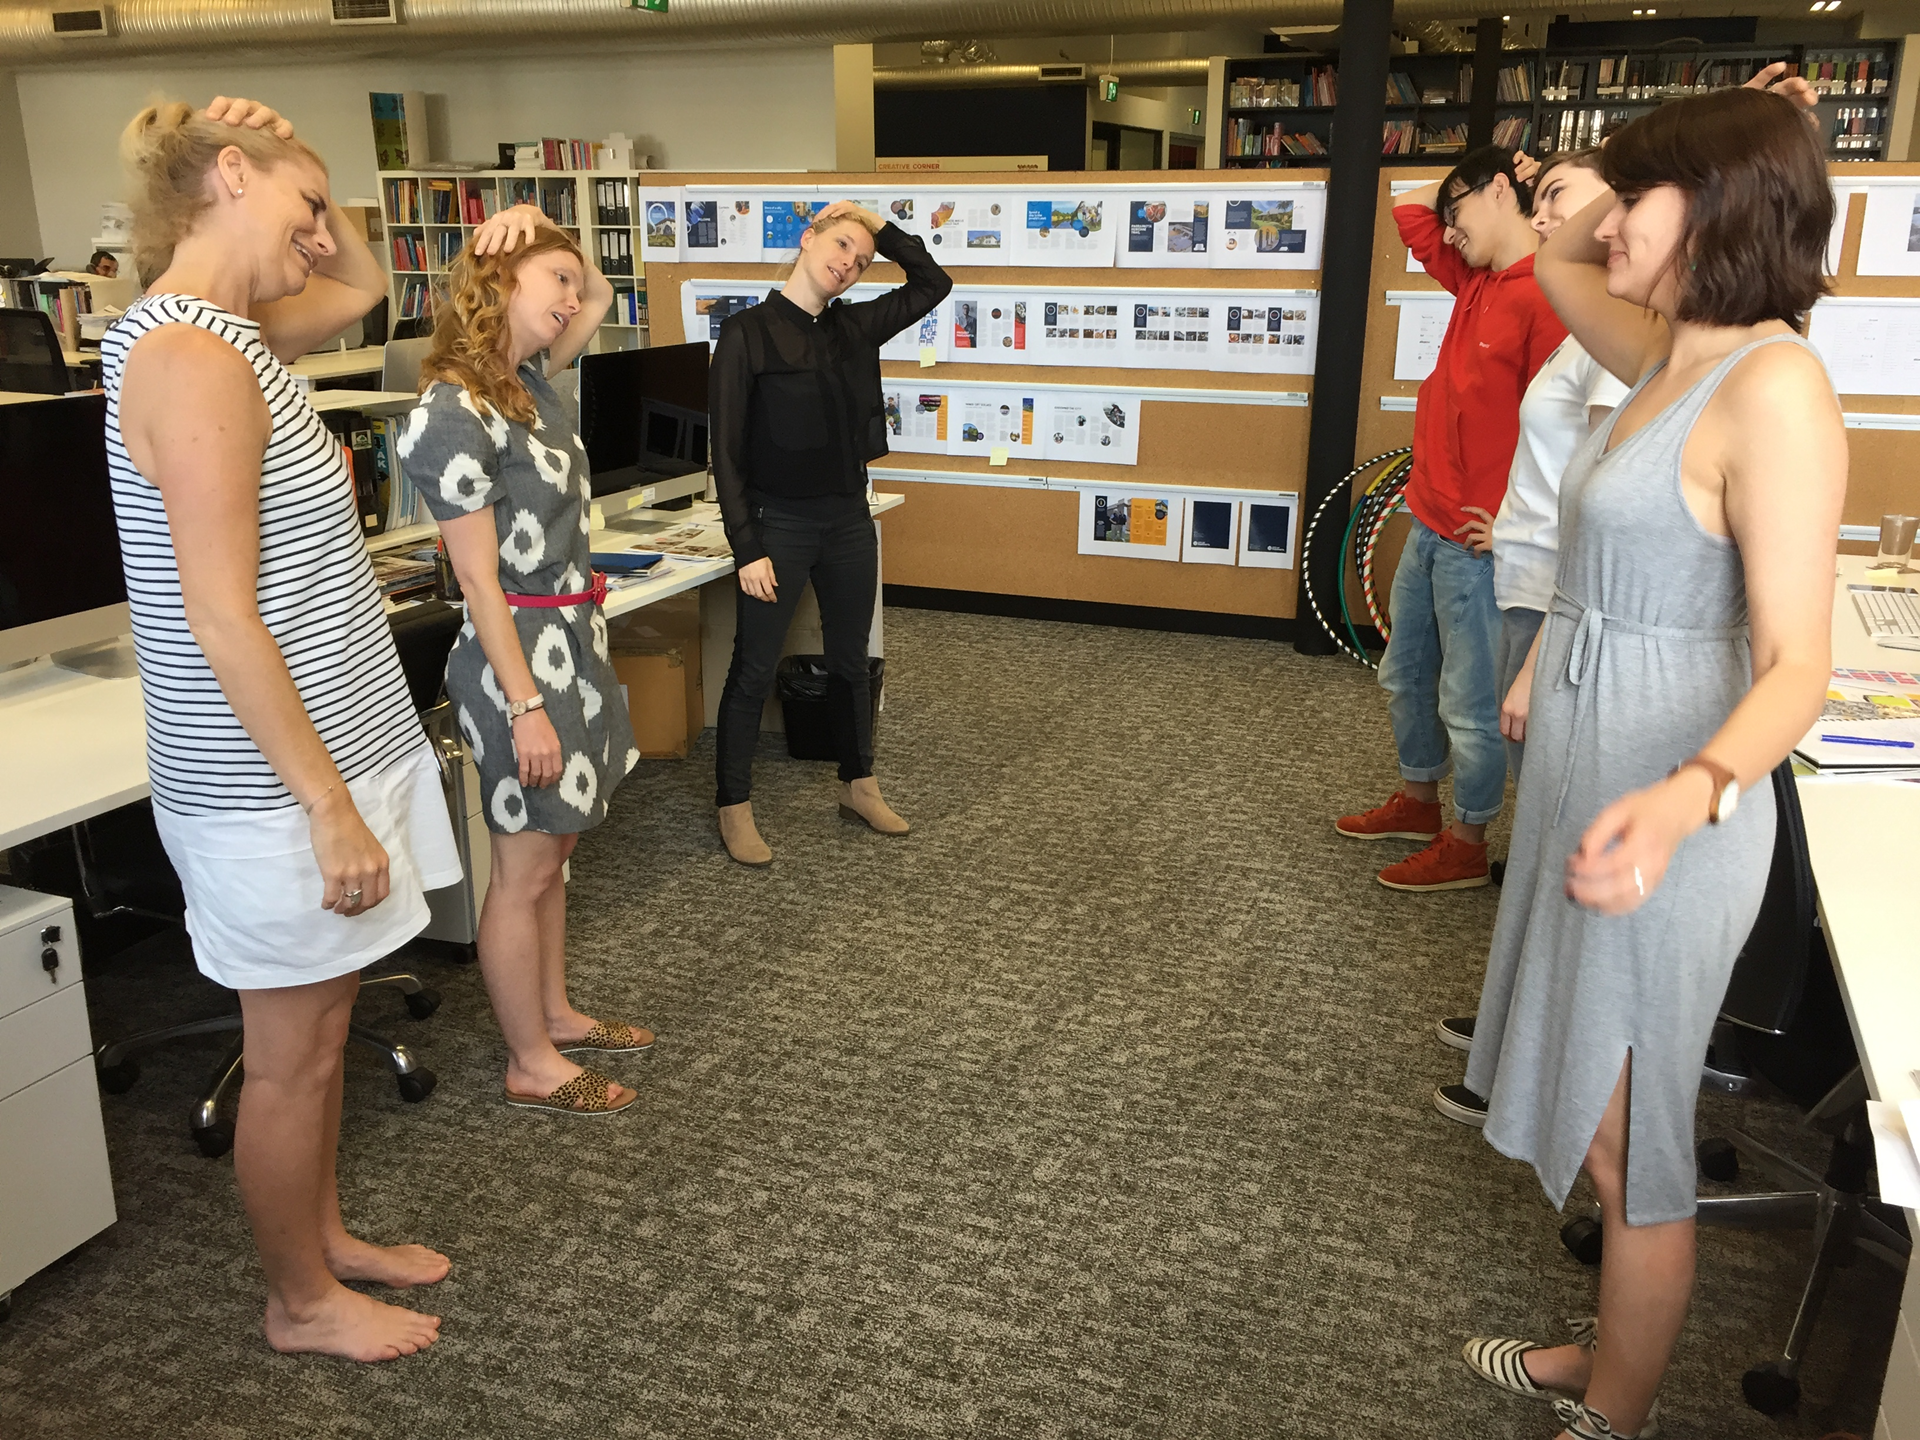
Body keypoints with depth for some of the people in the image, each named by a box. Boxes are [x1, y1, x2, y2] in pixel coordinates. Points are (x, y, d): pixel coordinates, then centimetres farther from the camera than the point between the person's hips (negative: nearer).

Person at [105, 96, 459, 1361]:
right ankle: (302, 1303, 29)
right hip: (275, 784, -10)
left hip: (322, 748, 10)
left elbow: (363, 288, 27)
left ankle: (325, 1234, 41)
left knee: (321, 1028, 22)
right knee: (295, 1054, 8)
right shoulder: (193, 359, -21)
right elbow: (221, 619, -24)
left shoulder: (225, 331, 8)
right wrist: (331, 806, -22)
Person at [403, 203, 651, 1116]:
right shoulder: (453, 414, -18)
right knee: (525, 869, 3)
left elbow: (598, 296, 25)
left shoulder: (530, 378, 7)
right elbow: (480, 580, -19)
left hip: (572, 639, 9)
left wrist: (541, 232, 7)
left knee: (550, 850, 20)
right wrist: (526, 706, -20)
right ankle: (532, 1066, 18)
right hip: (523, 653, -9)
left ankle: (555, 1015, 35)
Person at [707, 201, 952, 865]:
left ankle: (858, 786, 33)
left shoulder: (855, 327, 5)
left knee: (850, 661, 17)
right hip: (779, 522, -5)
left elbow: (932, 283, 15)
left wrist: (879, 225, 5)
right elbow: (727, 452, -12)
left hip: (849, 517, 6)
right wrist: (747, 549, -17)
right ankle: (734, 808, 15)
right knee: (754, 668, 3)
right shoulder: (749, 332, -10)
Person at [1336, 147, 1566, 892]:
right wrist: (1465, 186, 11)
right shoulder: (1476, 279, 9)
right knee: (1405, 674, 21)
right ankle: (1416, 802, 39)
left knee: (1471, 701, 4)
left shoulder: (1547, 294, -19)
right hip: (1429, 525, 10)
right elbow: (1409, 210, 24)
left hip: (1480, 543, -10)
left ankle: (1465, 845, 19)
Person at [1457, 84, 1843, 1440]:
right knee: (1595, 1112, 22)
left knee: (1627, 1141, 8)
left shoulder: (1774, 388, -20)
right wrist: (1643, 201, 8)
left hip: (1659, 813, -9)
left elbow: (1794, 667, -25)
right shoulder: (1675, 357, 6)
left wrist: (1688, 801, -43)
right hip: (1585, 781, 9)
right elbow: (1558, 262, 27)